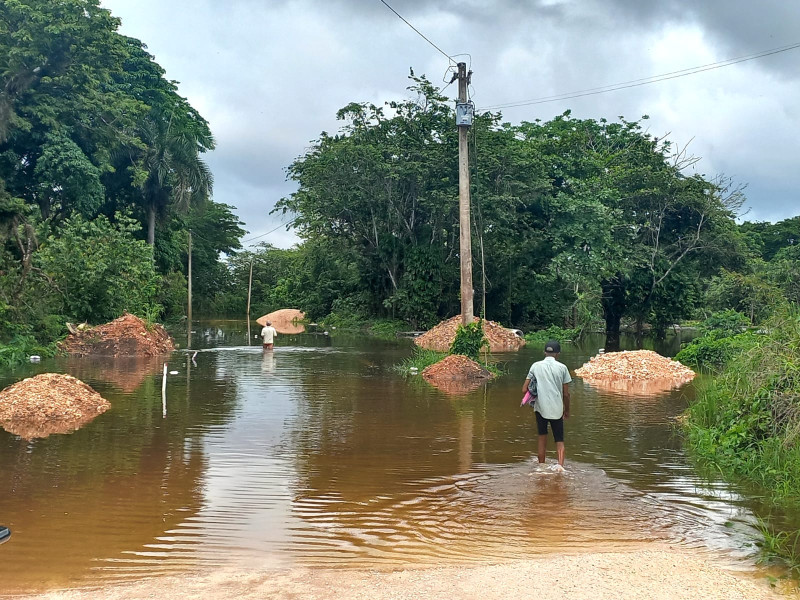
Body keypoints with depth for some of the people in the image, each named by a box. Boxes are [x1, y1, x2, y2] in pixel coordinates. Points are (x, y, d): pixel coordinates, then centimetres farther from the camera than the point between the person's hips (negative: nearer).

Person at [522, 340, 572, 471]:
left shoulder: (535, 366, 2)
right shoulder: (562, 367, 0)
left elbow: (524, 389, 0)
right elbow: (566, 393, 1)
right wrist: (567, 410, 14)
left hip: (540, 408, 1)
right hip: (557, 410, -1)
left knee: (542, 439, 15)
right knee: (559, 440, 7)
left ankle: (541, 465, 18)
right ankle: (560, 464, -14)